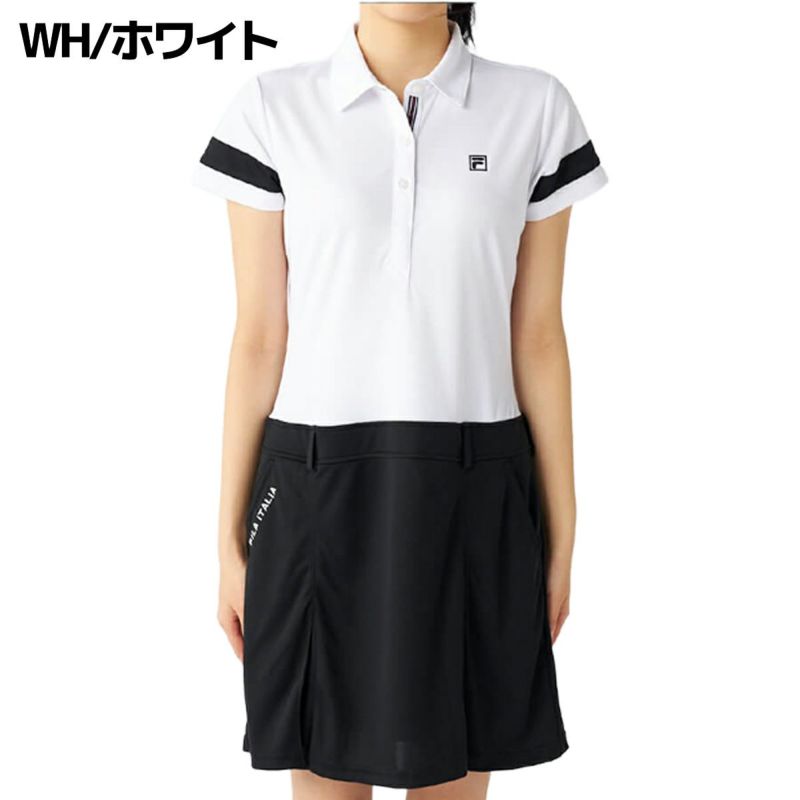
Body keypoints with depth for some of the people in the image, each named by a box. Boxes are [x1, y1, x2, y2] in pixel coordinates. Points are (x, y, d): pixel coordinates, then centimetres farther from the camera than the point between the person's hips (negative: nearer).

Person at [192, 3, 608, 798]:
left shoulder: (536, 109, 0)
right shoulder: (273, 110, -1)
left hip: (471, 499, 1)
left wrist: (560, 536, 4)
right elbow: (258, 339, 0)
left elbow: (537, 337, 2)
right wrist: (230, 538, 2)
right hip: (318, 498, 0)